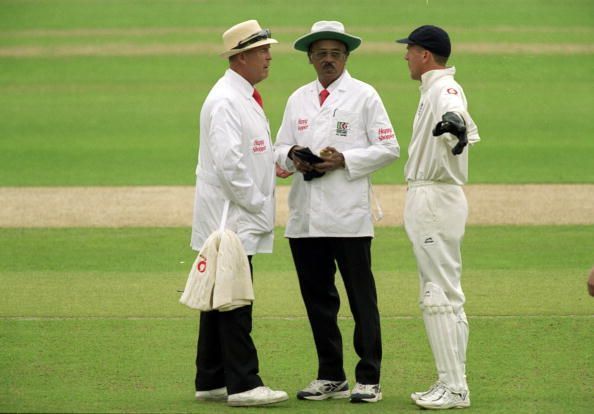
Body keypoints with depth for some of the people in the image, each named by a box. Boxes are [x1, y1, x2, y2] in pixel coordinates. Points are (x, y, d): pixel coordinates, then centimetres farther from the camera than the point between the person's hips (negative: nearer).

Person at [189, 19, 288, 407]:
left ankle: (211, 382, 17)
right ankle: (243, 384, -9)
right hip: (230, 218, -10)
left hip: (241, 220, 10)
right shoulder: (226, 100, -16)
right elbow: (228, 163, -22)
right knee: (235, 302, -9)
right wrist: (257, 205, -17)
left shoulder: (247, 98, 17)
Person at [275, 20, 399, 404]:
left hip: (349, 216, -5)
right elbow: (280, 149, 20)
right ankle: (331, 377, 16)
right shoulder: (298, 99, 17)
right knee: (317, 298, 7)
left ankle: (368, 379, 0)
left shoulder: (364, 96, 3)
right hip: (305, 216, 5)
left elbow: (388, 148, -1)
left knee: (362, 299, -4)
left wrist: (343, 160, -13)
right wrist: (293, 156, -4)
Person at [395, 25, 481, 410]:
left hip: (436, 200, -11)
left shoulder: (445, 89, -17)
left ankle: (454, 388, -11)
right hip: (428, 199, 11)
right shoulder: (434, 90, 17)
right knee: (443, 294, 13)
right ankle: (451, 384, 17)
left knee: (441, 295, -11)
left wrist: (455, 125, -60)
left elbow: (457, 113, -41)